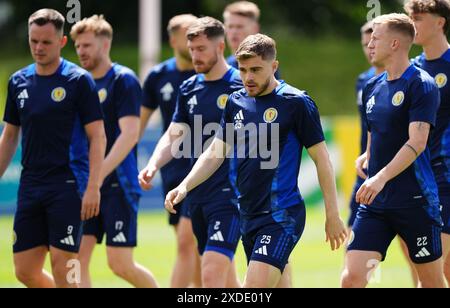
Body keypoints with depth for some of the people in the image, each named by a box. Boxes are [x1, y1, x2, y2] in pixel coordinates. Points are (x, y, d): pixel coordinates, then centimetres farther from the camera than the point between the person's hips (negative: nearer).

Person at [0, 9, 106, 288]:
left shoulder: (79, 81, -5)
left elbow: (98, 137, -8)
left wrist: (93, 187, -17)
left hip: (67, 184, -6)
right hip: (31, 186, 6)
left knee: (62, 268, -9)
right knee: (25, 271, 4)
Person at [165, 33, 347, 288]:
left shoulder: (296, 102, -8)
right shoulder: (236, 102, 10)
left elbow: (322, 158, -5)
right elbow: (216, 152, 17)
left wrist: (333, 215, -5)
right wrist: (185, 186, 2)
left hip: (281, 216, -7)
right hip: (248, 216, 7)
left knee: (254, 288, -18)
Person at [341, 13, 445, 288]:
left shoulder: (422, 85, -9)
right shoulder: (373, 87, 14)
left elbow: (417, 143, -20)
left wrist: (382, 177, -29)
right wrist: (366, 159, 11)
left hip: (415, 201, -6)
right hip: (375, 203, 6)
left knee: (432, 280, 4)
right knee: (352, 276, -7)